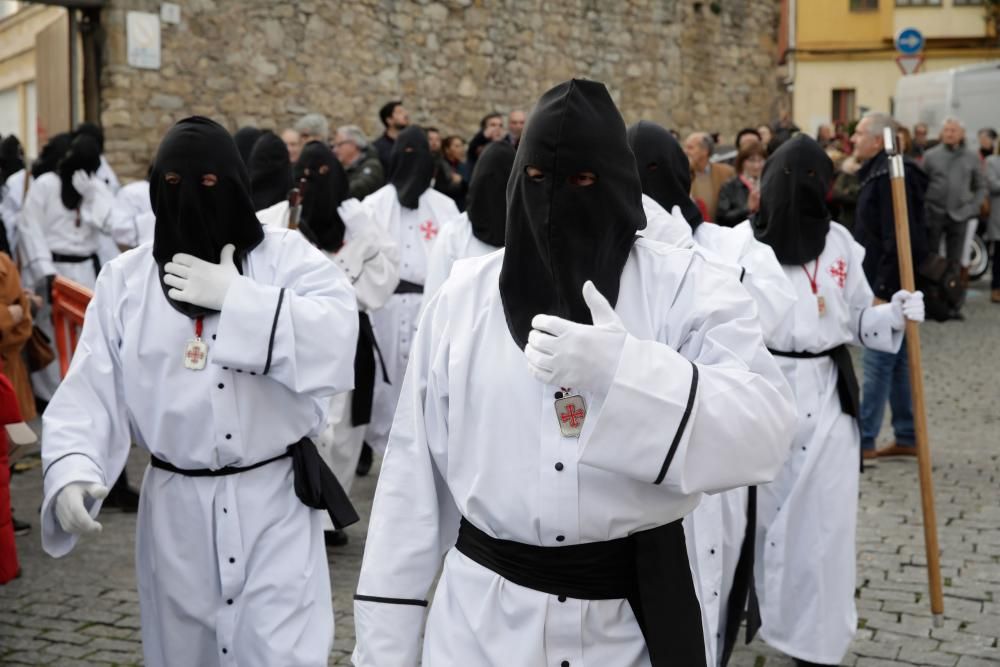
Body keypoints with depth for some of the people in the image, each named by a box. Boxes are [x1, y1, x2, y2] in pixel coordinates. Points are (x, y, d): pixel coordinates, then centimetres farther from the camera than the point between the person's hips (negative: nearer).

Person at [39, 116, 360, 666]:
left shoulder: (287, 257, -4)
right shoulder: (125, 279, 2)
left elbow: (335, 342, -21)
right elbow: (90, 392, -4)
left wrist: (236, 298, -20)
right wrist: (72, 469, -21)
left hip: (275, 504, -2)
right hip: (175, 510, 3)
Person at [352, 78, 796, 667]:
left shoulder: (691, 289, -4)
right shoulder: (464, 296, 2)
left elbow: (762, 433, -18)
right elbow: (415, 470, 3)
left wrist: (623, 368, -31)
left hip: (634, 615, -1)